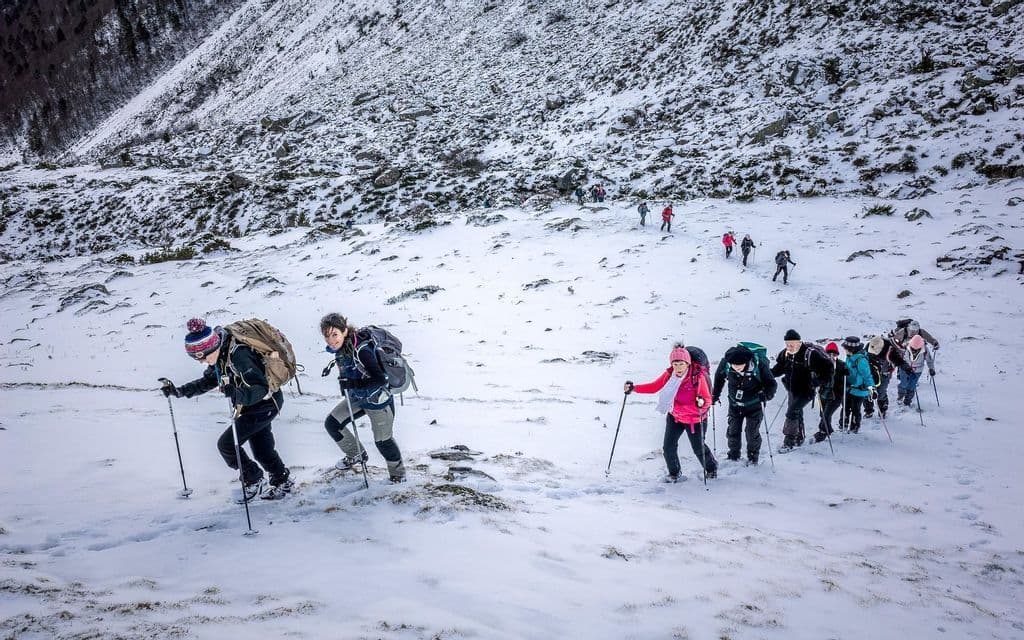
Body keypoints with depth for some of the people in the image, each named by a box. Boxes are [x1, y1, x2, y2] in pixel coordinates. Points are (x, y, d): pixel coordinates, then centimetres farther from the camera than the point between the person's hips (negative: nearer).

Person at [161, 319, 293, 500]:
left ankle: (253, 481, 8)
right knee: (261, 449, 19)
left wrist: (237, 394, -55)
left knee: (226, 444, -8)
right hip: (252, 405, 9)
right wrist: (179, 391, 2)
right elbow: (208, 381, 11)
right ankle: (283, 482, 37)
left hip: (265, 404, -9)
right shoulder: (220, 355, -5)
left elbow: (261, 388, -38)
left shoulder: (238, 355, -33)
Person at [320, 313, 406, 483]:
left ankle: (398, 474, 31)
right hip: (357, 397, 8)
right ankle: (356, 454, 31)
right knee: (331, 424, 8)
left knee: (383, 441, 4)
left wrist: (352, 383, -36)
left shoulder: (361, 351, -34)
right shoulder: (340, 347, -9)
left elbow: (380, 379, -36)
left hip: (378, 400, -8)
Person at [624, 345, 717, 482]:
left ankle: (712, 468, 43)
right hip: (674, 416, 3)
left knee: (699, 448, 12)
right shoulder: (669, 374, -14)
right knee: (669, 447, 1)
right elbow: (653, 387, -4)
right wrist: (633, 388, -13)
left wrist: (702, 403, -44)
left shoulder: (698, 377, -25)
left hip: (694, 419, -3)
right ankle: (674, 473, 28)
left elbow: (707, 399, -20)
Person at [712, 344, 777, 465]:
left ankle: (753, 457, 22)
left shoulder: (759, 365, -29)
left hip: (754, 406, -3)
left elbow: (772, 384, -16)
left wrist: (765, 395, -34)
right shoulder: (726, 363, -22)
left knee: (752, 433, -1)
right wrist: (715, 394, 7)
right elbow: (719, 377, 2)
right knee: (733, 431, 7)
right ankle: (733, 455, 29)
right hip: (735, 405, 3)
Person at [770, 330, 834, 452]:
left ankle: (789, 442, -10)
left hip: (806, 391, -7)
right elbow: (780, 368, 14)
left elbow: (827, 366, -14)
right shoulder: (786, 353, -1)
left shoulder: (811, 354, -21)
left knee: (792, 413, -16)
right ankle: (799, 438, 36)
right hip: (793, 390, 7)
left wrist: (821, 380, -22)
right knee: (797, 414, 19)